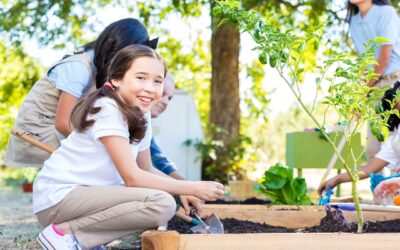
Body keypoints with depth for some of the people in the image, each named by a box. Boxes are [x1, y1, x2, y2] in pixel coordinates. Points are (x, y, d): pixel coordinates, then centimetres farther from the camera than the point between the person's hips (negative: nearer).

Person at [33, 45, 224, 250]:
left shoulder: (140, 115, 8)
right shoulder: (107, 111, -18)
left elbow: (146, 170, 16)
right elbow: (133, 177, -22)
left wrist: (181, 190, -2)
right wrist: (193, 188, -17)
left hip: (88, 195, 10)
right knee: (162, 204, -22)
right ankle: (65, 232, -13)